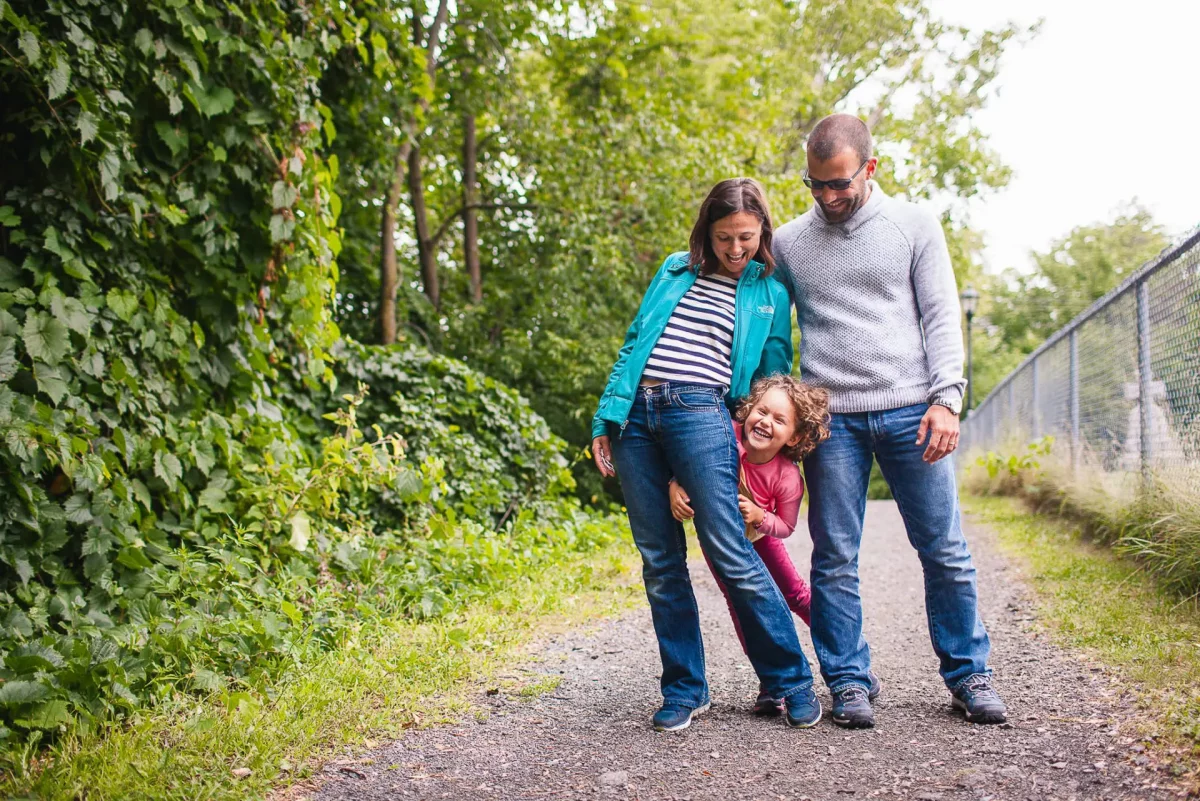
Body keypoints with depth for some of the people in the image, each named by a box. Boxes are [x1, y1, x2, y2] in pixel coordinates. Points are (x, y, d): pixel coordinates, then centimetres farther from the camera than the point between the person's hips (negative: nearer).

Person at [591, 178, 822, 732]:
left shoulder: (769, 294, 14)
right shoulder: (675, 271, 20)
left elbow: (773, 378, 19)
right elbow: (634, 345, 18)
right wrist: (605, 419, 9)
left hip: (699, 413, -3)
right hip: (637, 414, 3)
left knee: (729, 553, -10)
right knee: (659, 560, 3)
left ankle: (791, 682, 4)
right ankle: (684, 690, 13)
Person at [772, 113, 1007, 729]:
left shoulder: (913, 224, 8)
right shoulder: (788, 243, 11)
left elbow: (941, 315, 3)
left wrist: (946, 397, -9)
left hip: (909, 410, -1)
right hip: (830, 418, 1)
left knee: (945, 551, 1)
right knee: (835, 559, 1)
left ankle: (968, 675, 14)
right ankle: (848, 683, 11)